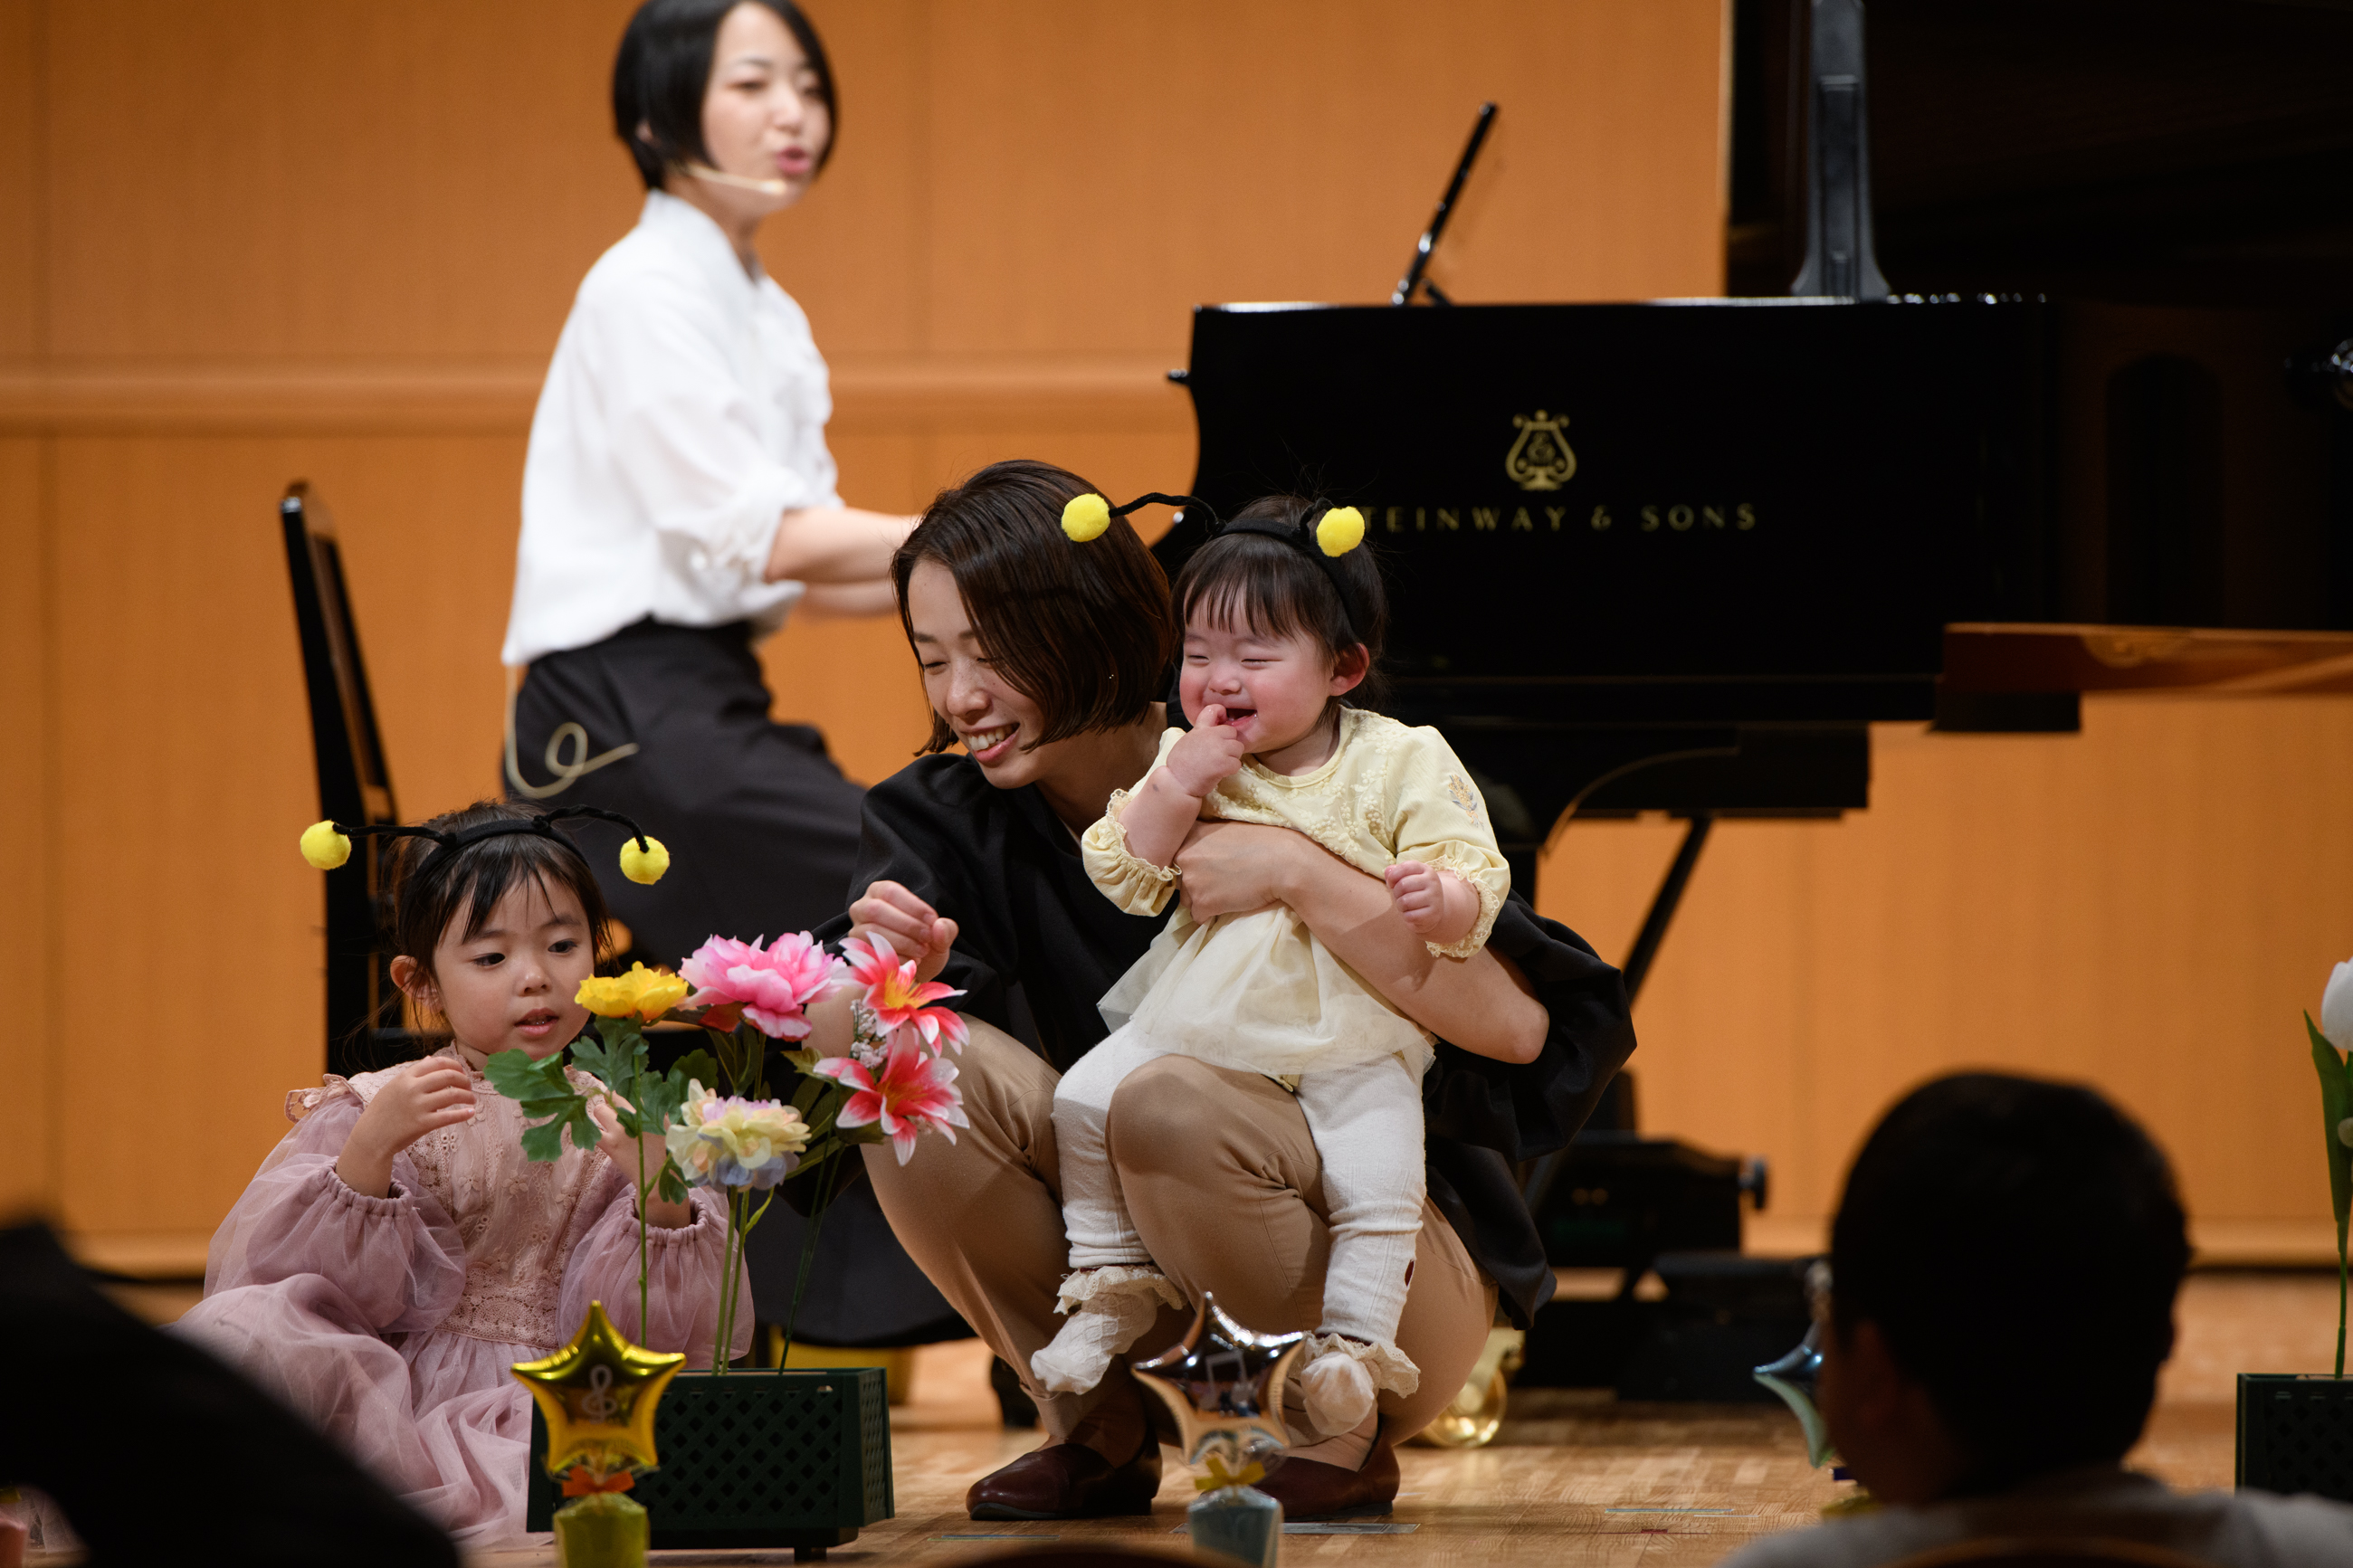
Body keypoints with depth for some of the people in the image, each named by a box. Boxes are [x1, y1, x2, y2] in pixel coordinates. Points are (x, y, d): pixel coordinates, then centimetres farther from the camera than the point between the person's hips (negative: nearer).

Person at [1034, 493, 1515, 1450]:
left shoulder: (1403, 763, -7)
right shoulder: (1181, 760, 2)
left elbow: (1474, 888, -10)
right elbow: (1123, 877, -5)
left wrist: (1440, 898, -34)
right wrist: (1177, 785, -19)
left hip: (1350, 1046, -3)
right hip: (1196, 1027, 3)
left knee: (1376, 1171, -24)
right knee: (1088, 1101, -9)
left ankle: (1353, 1337, -12)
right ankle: (1111, 1284, 6)